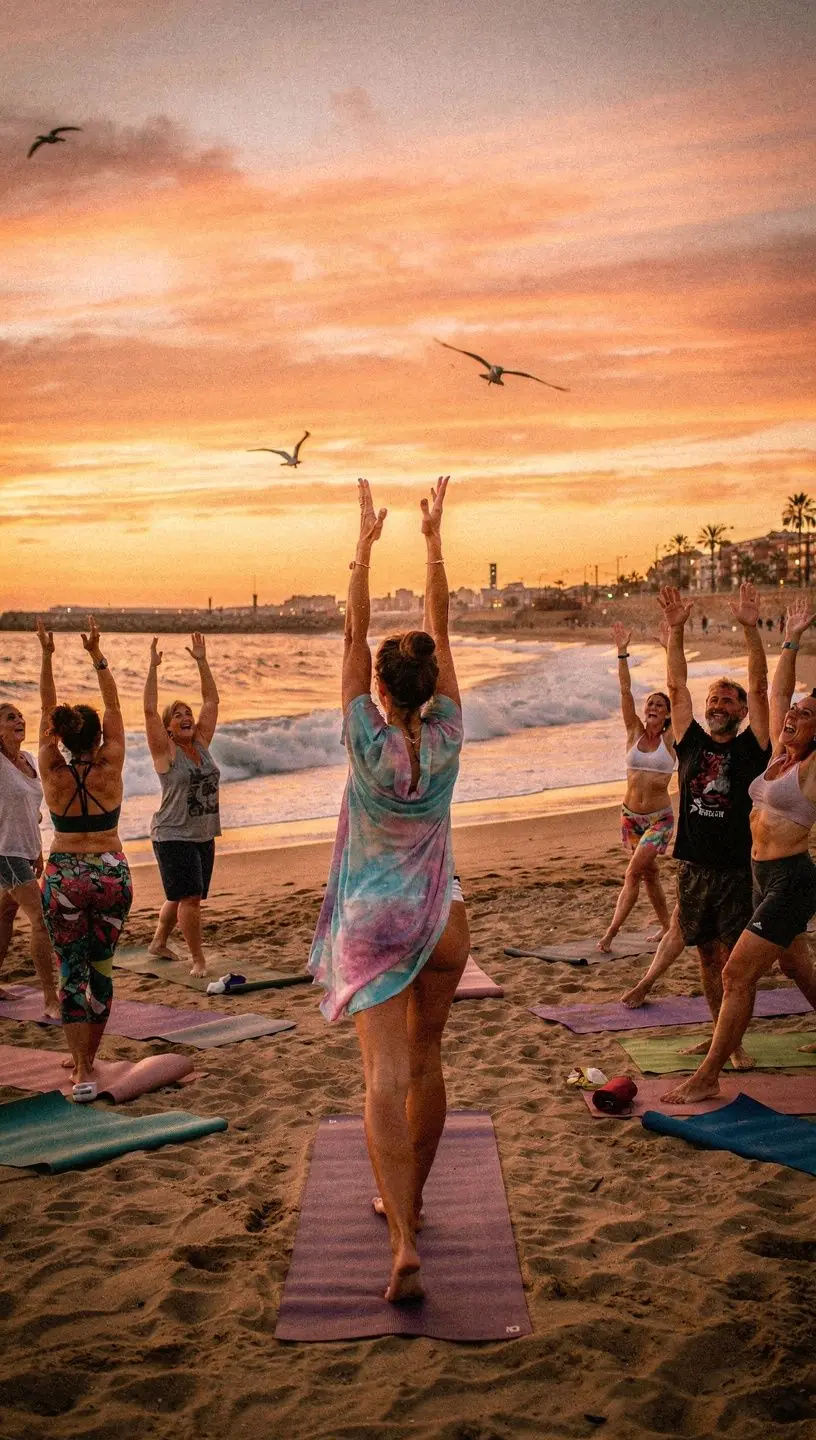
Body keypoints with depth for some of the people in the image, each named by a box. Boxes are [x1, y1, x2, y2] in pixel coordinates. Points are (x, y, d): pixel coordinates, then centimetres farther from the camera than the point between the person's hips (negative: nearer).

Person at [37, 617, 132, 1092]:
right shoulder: (109, 769, -7)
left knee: (72, 972, 2)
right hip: (112, 874, 0)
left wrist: (47, 656, 2)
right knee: (101, 969, 13)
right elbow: (114, 707, 0)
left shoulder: (53, 774, -6)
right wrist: (97, 655, -1)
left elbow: (47, 710, 2)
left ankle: (82, 1071, -5)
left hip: (64, 878, 0)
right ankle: (87, 1057, 24)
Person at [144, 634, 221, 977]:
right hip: (174, 836, -7)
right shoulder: (165, 751, -7)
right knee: (188, 897, -11)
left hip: (204, 835, 7)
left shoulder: (201, 744, 7)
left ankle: (159, 943, 36)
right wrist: (152, 668, -21)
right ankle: (198, 959, -4)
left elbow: (211, 701, 8)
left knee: (181, 897, 17)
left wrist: (201, 662, 4)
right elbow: (149, 710, -17)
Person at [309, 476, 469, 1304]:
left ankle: (403, 1244, -19)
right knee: (425, 1063, 18)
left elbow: (354, 636, -7)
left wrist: (365, 543, -2)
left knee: (386, 1079, -8)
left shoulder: (368, 742, -13)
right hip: (440, 920, 3)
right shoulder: (445, 739, -7)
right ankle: (407, 1202, 34)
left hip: (373, 925, -3)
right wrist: (433, 541, 5)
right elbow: (441, 633, 0)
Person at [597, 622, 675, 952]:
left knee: (634, 871, -13)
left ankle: (611, 931, -11)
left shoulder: (670, 739, -4)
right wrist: (622, 653, -13)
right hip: (630, 815, 4)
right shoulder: (635, 733, 2)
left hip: (660, 817, -4)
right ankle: (666, 926, 28)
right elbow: (625, 691, -5)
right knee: (648, 873, 13)